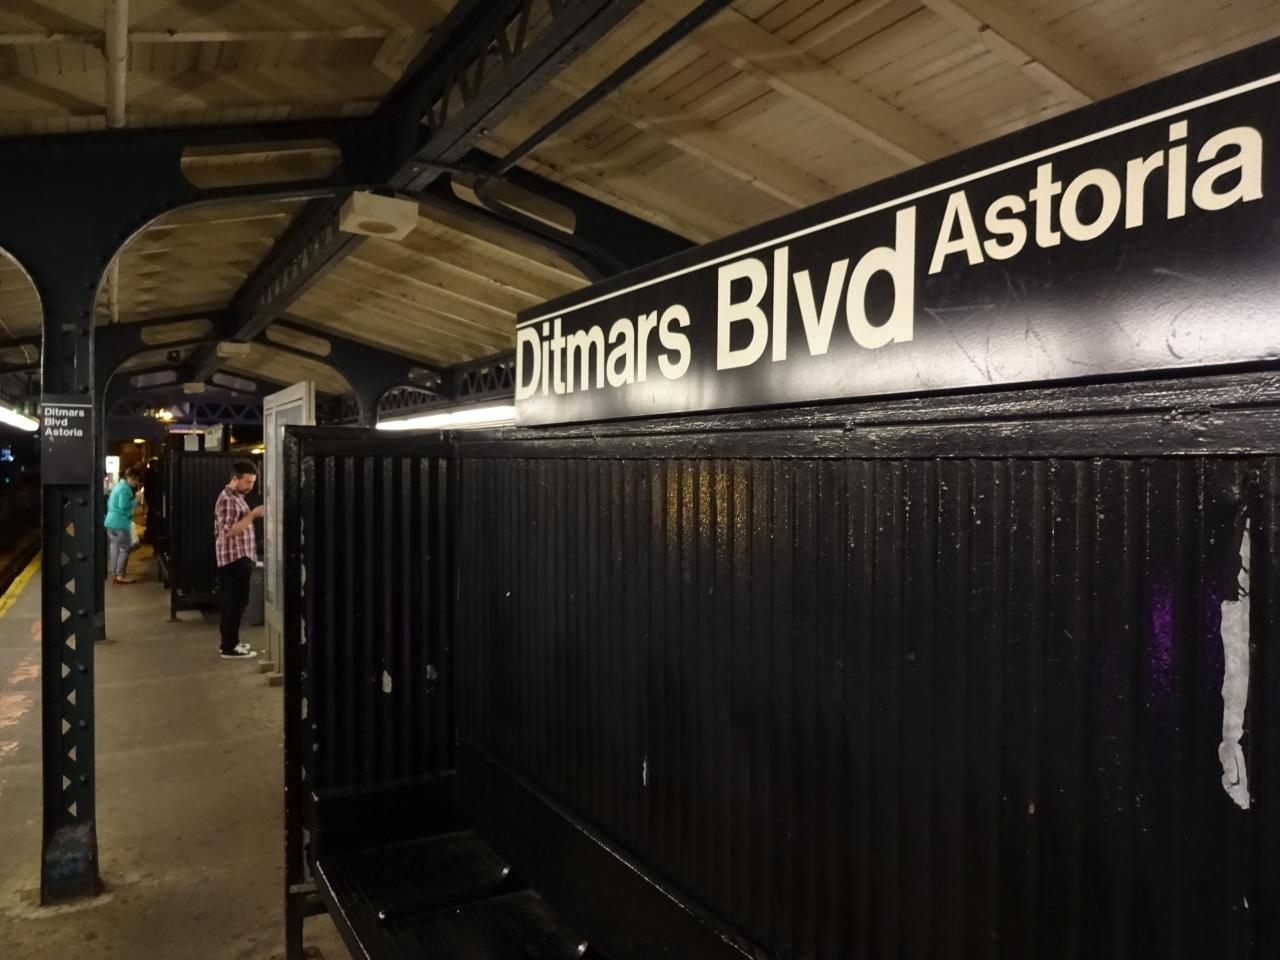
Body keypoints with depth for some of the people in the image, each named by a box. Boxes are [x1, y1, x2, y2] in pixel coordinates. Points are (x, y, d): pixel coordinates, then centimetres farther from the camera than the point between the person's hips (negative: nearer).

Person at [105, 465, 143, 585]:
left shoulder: (119, 485, 17)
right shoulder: (125, 488, -14)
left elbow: (109, 503, 23)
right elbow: (124, 506, -22)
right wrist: (136, 500, -13)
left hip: (111, 522, 10)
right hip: (120, 523, -10)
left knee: (115, 548, 11)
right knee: (125, 549, -7)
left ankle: (114, 574, 15)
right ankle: (120, 576, -7)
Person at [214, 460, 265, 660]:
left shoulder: (235, 497, 17)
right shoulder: (227, 499, -16)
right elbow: (229, 531, -25)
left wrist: (251, 516, 12)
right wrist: (252, 515, -25)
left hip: (239, 557, 10)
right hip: (235, 557, -10)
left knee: (232, 601, 14)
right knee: (238, 601, -8)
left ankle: (229, 642, 22)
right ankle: (229, 648, -5)